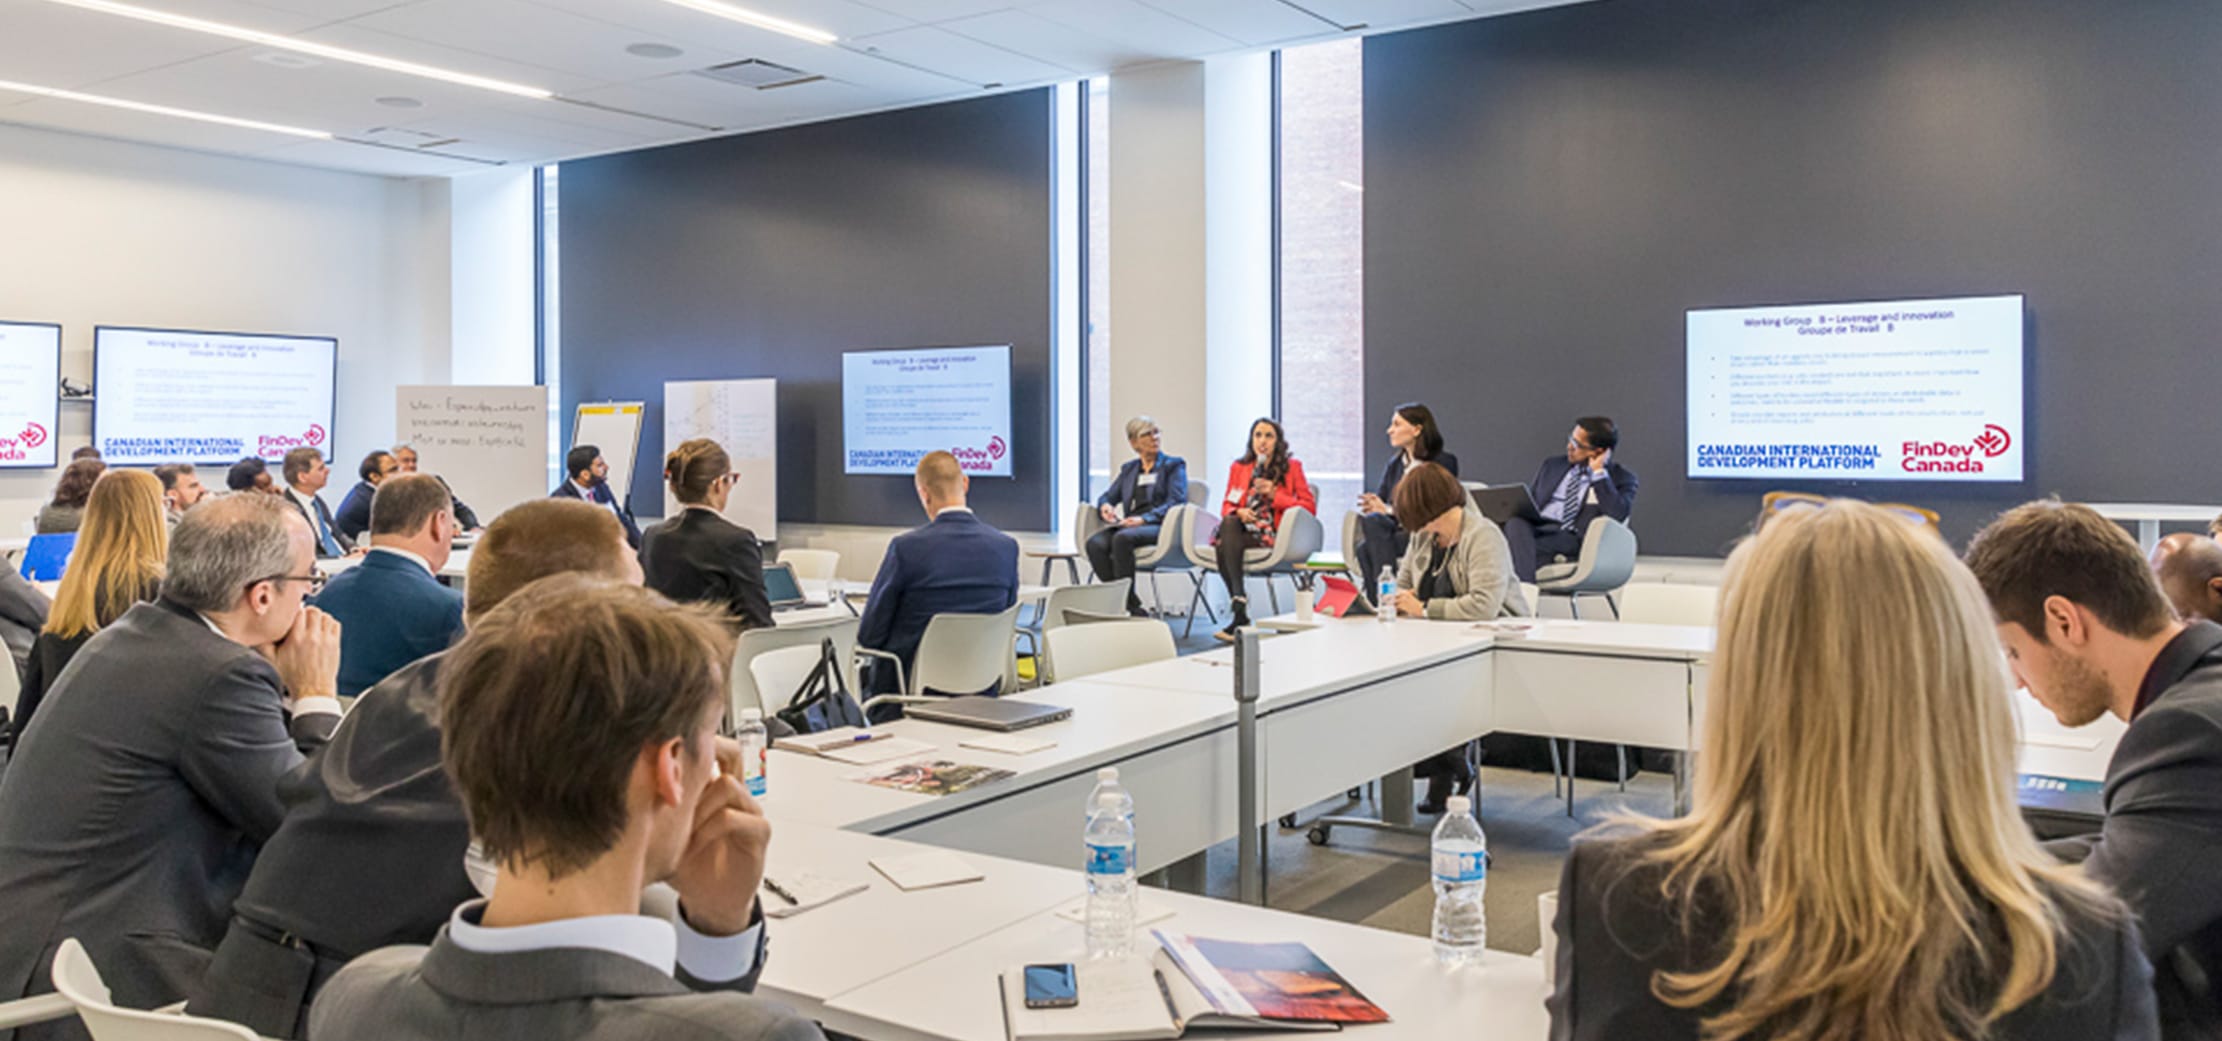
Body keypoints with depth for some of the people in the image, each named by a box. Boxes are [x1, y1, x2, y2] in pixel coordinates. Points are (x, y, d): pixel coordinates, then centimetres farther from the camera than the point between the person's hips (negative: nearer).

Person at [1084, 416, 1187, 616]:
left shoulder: (1173, 465, 11)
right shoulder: (1128, 469, 26)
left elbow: (1177, 502, -3)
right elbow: (1108, 496, 26)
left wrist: (1144, 519, -16)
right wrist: (1105, 506, -1)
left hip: (1159, 527, -5)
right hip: (1129, 525, 5)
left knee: (1122, 538, -37)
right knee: (1095, 543, -28)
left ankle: (1127, 602, -30)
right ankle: (1133, 607, -26)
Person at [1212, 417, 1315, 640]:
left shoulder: (1292, 467, 10)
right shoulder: (1239, 467, 20)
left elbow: (1310, 507, 3)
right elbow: (1227, 506, 18)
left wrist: (1275, 495, -7)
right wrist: (1237, 512, -6)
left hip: (1273, 534, -3)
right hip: (1241, 531, 3)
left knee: (1225, 546, -32)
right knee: (1228, 523, -35)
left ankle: (1239, 614, -33)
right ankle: (1240, 610, -38)